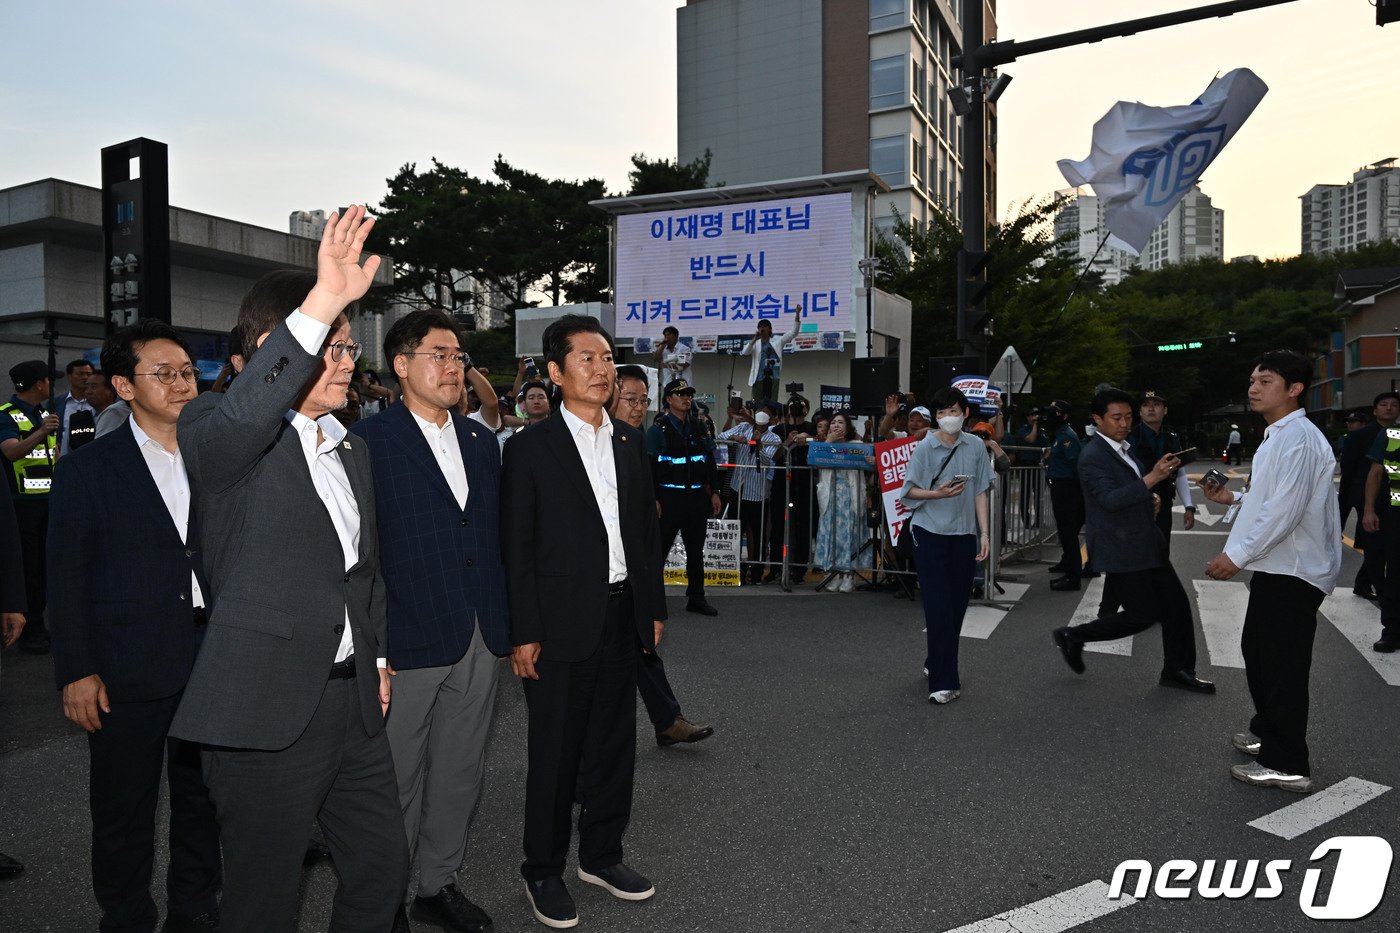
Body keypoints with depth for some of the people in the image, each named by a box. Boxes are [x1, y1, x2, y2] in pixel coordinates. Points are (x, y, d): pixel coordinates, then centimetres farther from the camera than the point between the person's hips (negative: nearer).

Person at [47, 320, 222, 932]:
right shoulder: (86, 470, -3)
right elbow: (67, 579, -4)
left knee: (203, 801, 16)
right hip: (128, 674, -3)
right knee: (124, 813, 11)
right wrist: (76, 672, -8)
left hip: (213, 667, 3)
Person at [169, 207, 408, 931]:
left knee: (383, 868, 18)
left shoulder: (352, 453, 14)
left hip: (354, 703, 7)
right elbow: (239, 417, -36)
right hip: (267, 713, -7)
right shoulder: (223, 436, -10)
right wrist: (321, 303, -45)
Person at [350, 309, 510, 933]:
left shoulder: (481, 442, 11)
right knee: (397, 781, 9)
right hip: (408, 643, -5)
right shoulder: (369, 442, -9)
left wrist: (503, 624, 10)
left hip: (478, 643, 6)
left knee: (461, 774, 17)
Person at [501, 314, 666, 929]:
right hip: (562, 624, -5)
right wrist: (523, 634, -12)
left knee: (614, 745, 16)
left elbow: (646, 529, 12)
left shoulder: (631, 441, 9)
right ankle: (543, 871, 25)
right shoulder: (530, 447, -7)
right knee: (555, 754, 7)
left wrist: (654, 607, 10)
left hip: (623, 620, 5)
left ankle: (602, 854, 34)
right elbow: (516, 548, -9)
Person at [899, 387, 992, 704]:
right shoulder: (925, 447, -4)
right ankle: (945, 681, -1)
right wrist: (938, 494, -17)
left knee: (957, 605, 8)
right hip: (930, 534, -3)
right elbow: (909, 491, 0)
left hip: (964, 535, 3)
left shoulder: (975, 446, 4)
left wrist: (984, 532, 3)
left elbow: (980, 492, 7)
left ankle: (936, 663, 28)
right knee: (938, 607, -6)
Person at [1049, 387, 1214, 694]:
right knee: (1143, 616, -4)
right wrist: (1152, 478, -35)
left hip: (1148, 543, 9)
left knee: (1177, 605, 10)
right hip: (1121, 550, -9)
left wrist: (1150, 497, 8)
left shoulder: (1125, 447, 12)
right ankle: (1073, 636, 11)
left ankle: (1178, 670, 24)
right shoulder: (1093, 456, -17)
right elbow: (1110, 499, -29)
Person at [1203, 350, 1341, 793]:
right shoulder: (1277, 436, 15)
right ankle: (1268, 731, 39)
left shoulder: (1298, 438, -19)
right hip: (1276, 567, 11)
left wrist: (1236, 555, -23)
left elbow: (1285, 509, -25)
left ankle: (1287, 765, 8)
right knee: (1257, 650, 22)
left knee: (1283, 666, -2)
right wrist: (1233, 498, 12)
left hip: (1293, 572, -11)